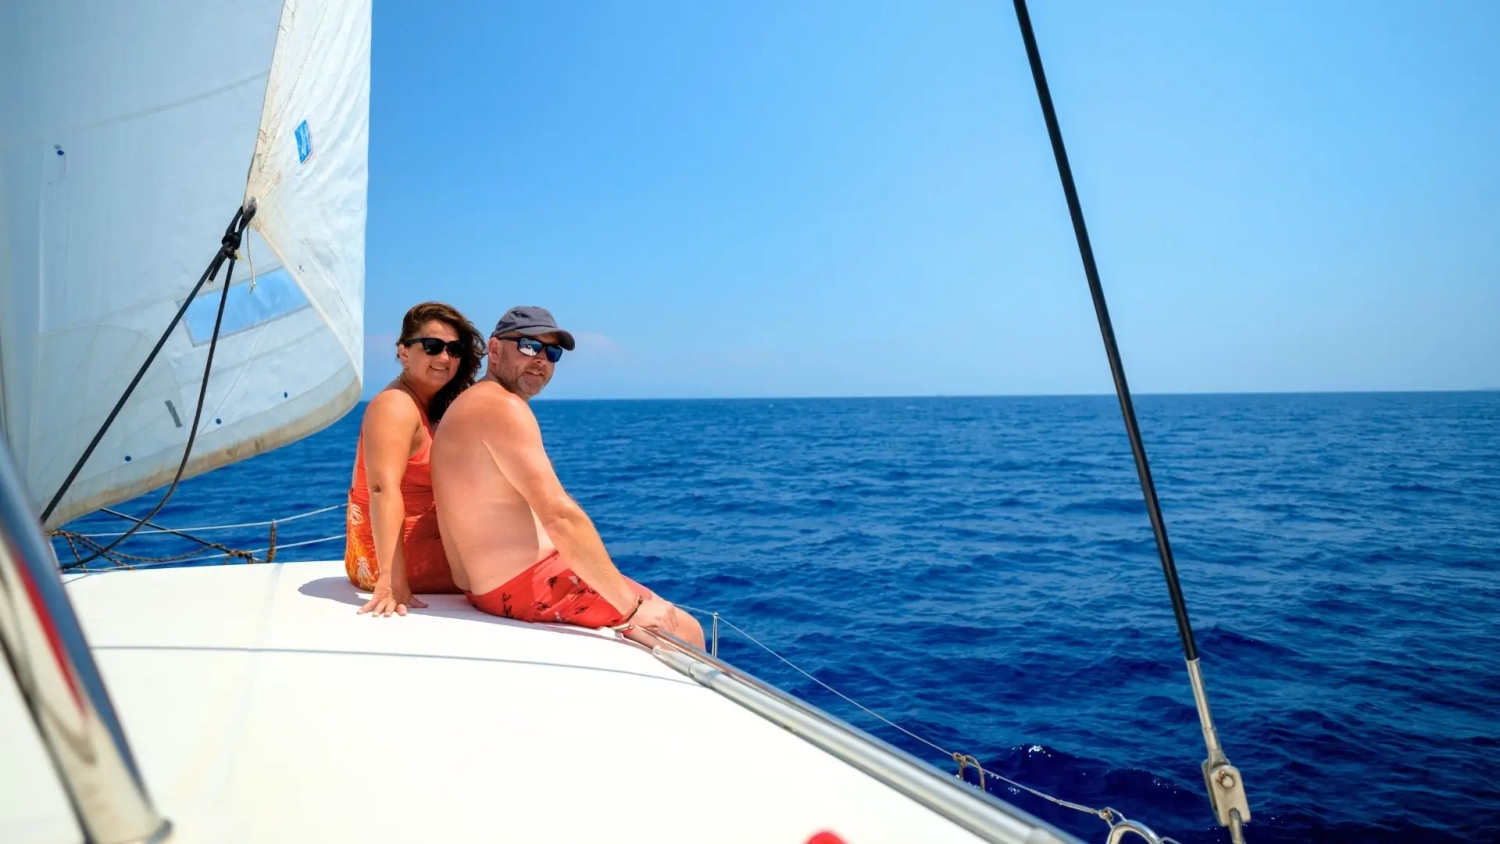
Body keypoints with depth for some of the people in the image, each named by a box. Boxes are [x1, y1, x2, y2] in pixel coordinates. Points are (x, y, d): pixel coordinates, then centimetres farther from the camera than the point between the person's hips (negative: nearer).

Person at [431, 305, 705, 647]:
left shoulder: (470, 405, 16)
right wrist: (633, 606, -21)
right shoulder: (502, 406, -16)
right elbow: (560, 515, -25)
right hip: (528, 585, -11)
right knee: (684, 631, -4)